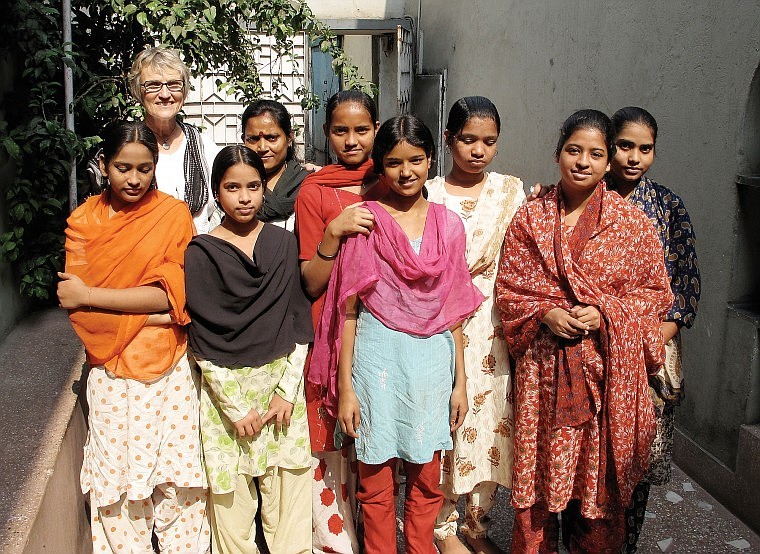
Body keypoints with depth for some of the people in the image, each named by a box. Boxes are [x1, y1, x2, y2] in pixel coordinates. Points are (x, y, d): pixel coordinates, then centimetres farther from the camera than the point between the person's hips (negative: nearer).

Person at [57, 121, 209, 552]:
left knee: (178, 483, 4)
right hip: (111, 372, 1)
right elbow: (75, 303, -5)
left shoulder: (174, 214, 0)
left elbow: (171, 293, -9)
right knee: (117, 485, 6)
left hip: (169, 371, -1)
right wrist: (149, 309, -14)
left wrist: (90, 295, -10)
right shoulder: (84, 220, 5)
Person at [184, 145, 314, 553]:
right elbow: (203, 340, -6)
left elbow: (299, 321, 4)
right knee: (232, 499, 3)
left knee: (290, 494, 6)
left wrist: (287, 390, -4)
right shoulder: (200, 254, -3)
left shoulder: (284, 244, 5)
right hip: (225, 387, -2)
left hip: (282, 381, 2)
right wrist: (236, 407, -10)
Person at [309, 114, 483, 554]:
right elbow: (348, 308, -3)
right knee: (376, 481, 8)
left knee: (427, 479, 12)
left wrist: (460, 381, 8)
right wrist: (345, 385, -6)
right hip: (378, 356, -2)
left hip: (432, 357, 3)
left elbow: (453, 310, 9)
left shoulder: (448, 224, 6)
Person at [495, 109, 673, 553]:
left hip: (608, 369, 0)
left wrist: (604, 313, -12)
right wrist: (546, 314, -13)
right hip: (544, 366, 1)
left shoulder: (632, 221, 0)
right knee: (538, 471, 9)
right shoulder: (530, 218, 3)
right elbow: (508, 288, 5)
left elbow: (656, 292, 3)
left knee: (600, 479, 9)